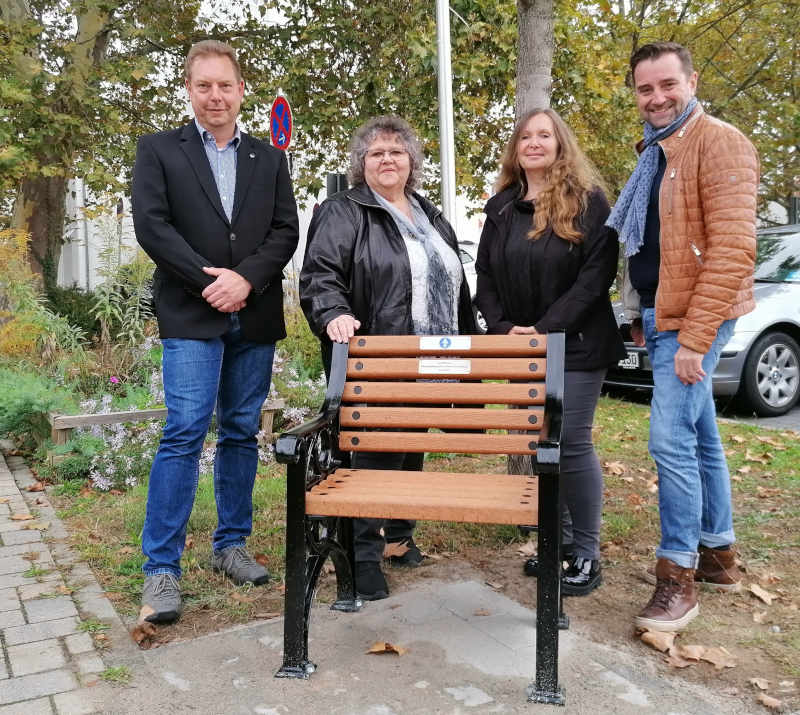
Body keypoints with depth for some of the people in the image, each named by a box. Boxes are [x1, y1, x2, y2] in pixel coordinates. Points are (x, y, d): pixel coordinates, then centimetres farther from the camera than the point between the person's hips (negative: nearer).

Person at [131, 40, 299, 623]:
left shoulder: (269, 159, 14)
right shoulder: (159, 150, 6)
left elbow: (286, 231, 4)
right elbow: (151, 226, -5)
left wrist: (245, 279, -12)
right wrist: (213, 281, -13)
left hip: (255, 317, 3)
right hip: (191, 316, -3)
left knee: (241, 433, 9)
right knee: (184, 433, -10)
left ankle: (232, 546, 22)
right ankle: (162, 569, -1)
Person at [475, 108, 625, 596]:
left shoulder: (588, 200, -3)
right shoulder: (501, 207, 11)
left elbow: (598, 272, -12)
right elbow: (485, 273, 10)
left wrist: (547, 329, -18)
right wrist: (503, 327, -5)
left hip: (576, 346, -5)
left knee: (573, 446, -5)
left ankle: (587, 555, 10)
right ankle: (559, 540, 25)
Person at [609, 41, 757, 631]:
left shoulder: (719, 143, -11)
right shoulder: (656, 154, 17)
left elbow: (733, 249, -19)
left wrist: (694, 338, -22)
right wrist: (641, 319, 13)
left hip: (693, 321, -9)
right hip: (660, 317, 9)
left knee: (672, 440, -11)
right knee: (701, 438, 15)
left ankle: (679, 577, 2)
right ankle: (719, 554, 28)